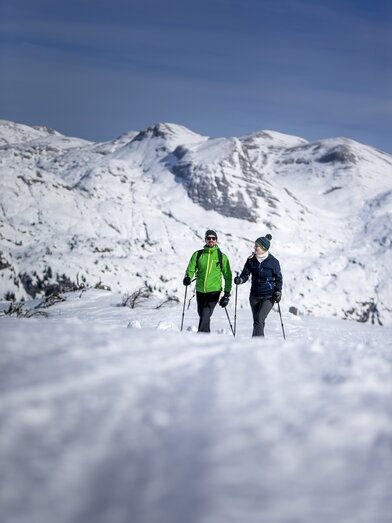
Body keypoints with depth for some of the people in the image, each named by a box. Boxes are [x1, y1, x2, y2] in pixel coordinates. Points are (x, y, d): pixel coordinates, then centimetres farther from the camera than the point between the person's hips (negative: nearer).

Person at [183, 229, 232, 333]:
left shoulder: (222, 256, 2)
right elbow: (191, 269, 4)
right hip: (200, 291, 3)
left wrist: (227, 294, 2)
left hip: (214, 291, -3)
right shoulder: (198, 254, 6)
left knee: (205, 315, -18)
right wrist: (188, 278, -19)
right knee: (202, 315, 13)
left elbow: (227, 276, 7)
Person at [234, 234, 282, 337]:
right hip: (255, 295, 4)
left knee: (259, 320, -18)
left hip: (268, 296, -4)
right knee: (257, 322, 9)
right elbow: (245, 275, 4)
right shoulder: (251, 260, 3)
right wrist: (239, 280, -18)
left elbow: (279, 279, 3)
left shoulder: (273, 261, -4)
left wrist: (278, 292, -8)